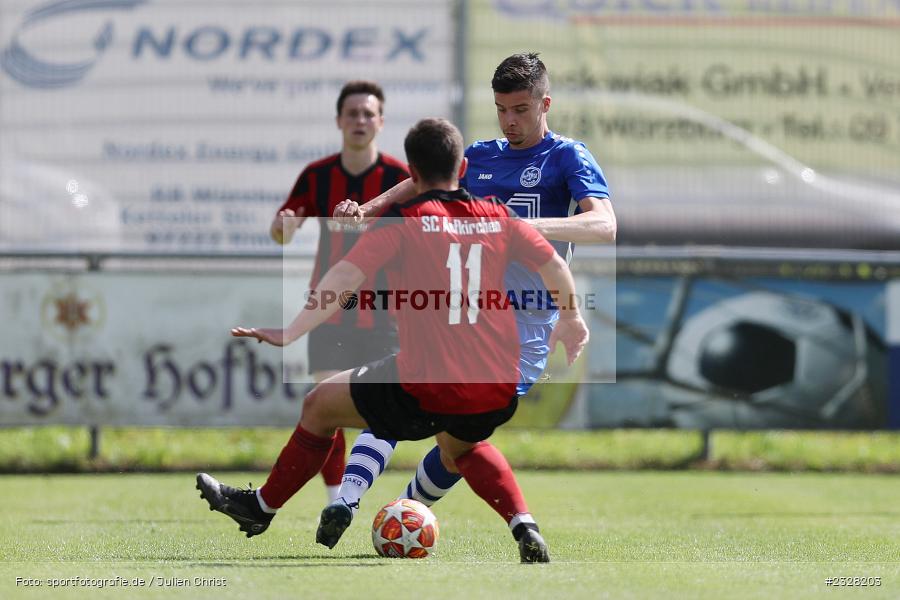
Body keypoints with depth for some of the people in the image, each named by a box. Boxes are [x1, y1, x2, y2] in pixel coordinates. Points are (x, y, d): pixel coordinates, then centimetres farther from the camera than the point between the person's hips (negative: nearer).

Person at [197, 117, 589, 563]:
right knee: (461, 446, 38)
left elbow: (345, 277, -15)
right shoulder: (499, 217, 7)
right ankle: (525, 528, 16)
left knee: (320, 405, 19)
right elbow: (554, 267, 13)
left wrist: (290, 333, -19)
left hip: (424, 389, -5)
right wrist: (571, 320, 31)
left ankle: (261, 507, 34)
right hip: (498, 392, 5)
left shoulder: (402, 221, -5)